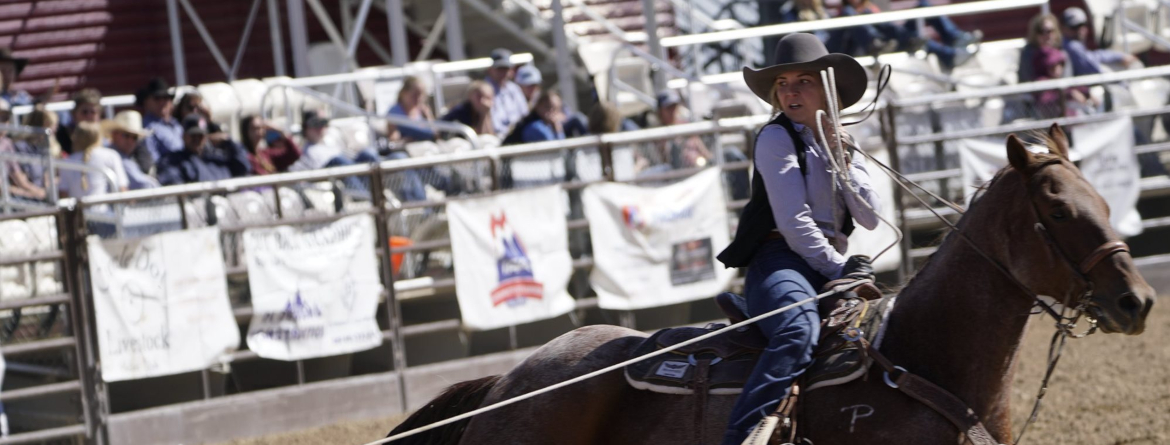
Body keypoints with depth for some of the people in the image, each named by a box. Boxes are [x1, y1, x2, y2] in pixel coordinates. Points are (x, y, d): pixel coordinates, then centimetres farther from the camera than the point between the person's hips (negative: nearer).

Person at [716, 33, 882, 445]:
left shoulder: (845, 146, 20)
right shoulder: (777, 138, -1)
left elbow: (871, 219, 11)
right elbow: (793, 222, -9)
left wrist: (843, 164, -1)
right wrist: (838, 269, -11)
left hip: (833, 267, 8)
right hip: (781, 259, -8)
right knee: (800, 331, -37)